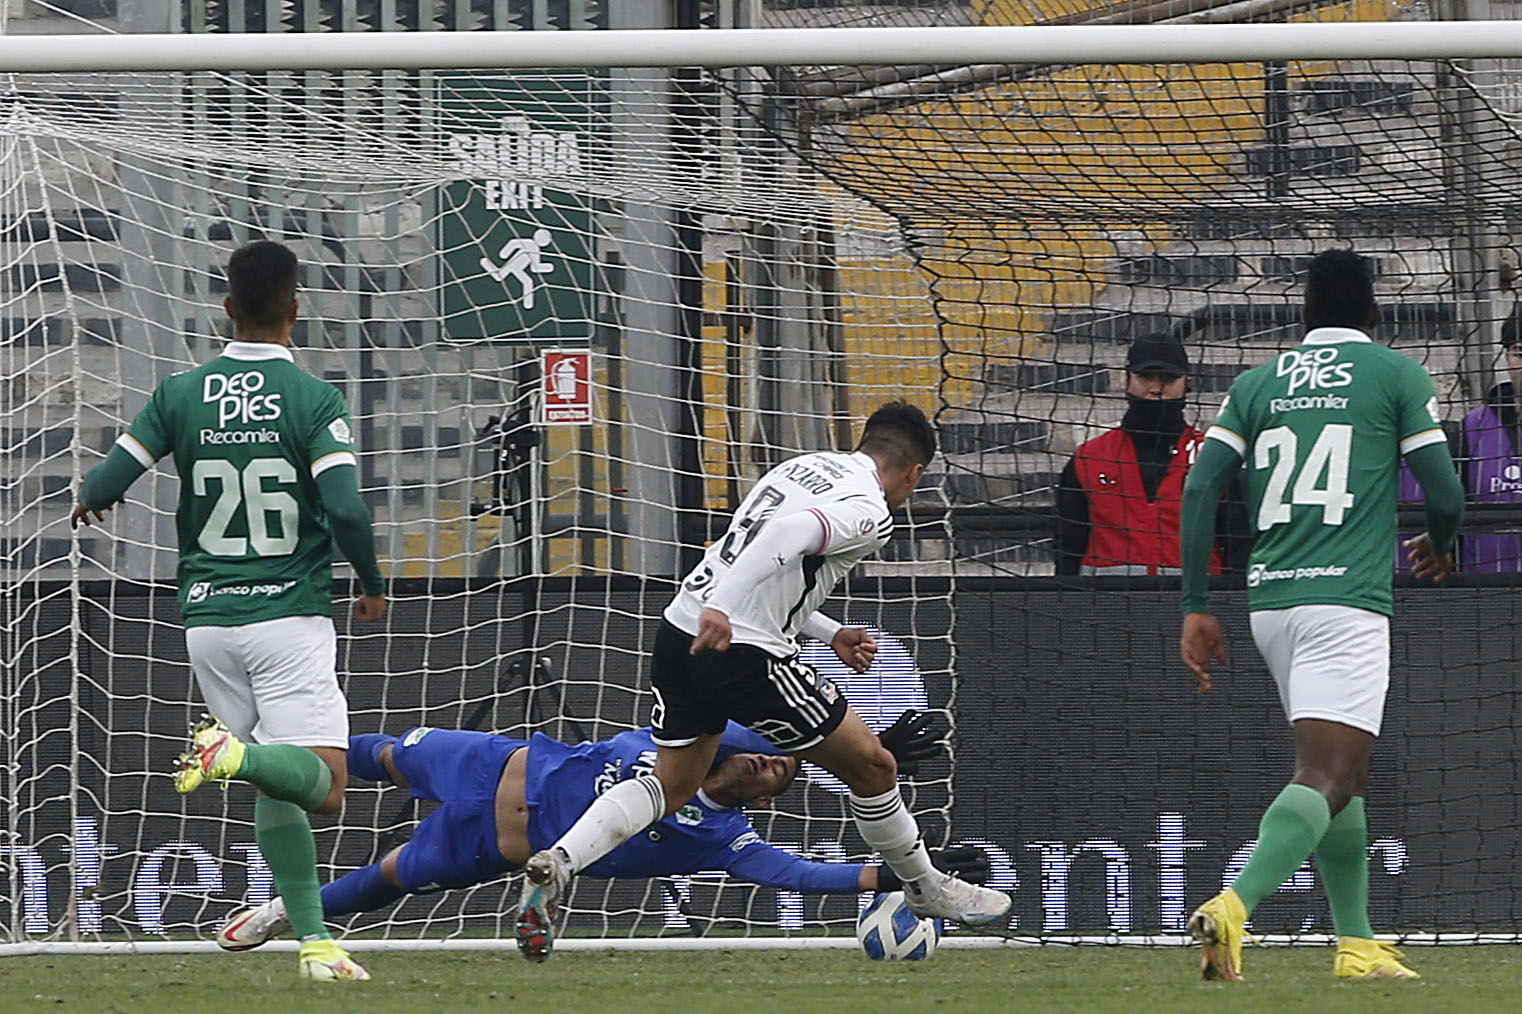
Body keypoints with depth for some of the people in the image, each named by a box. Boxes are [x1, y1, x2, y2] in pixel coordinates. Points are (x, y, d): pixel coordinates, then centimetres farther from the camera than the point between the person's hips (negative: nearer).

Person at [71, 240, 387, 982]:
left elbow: (104, 486, 2)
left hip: (208, 617, 4)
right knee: (322, 786, -7)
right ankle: (237, 752, -35)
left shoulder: (181, 395, 2)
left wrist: (89, 501, 27)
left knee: (275, 789, 13)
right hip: (291, 615, -4)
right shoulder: (314, 399, -8)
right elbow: (346, 510, -17)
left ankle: (313, 941, 6)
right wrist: (372, 584, 2)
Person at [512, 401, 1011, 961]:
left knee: (671, 786, 18)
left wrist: (829, 634, 29)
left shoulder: (803, 467, 19)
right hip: (747, 657, -8)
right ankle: (927, 890, 28)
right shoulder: (869, 513, -7)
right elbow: (787, 535, -27)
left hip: (680, 634, 8)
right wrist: (722, 607, -36)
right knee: (872, 768, 10)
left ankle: (553, 864, -2)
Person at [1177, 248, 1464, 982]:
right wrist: (1439, 548, 24)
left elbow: (1199, 489, 5)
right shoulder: (1397, 377, 4)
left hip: (1269, 601, 6)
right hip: (1347, 600, -6)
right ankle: (1234, 909, -35)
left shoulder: (1256, 384, 14)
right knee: (1328, 778, -13)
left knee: (1338, 769, 20)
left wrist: (1197, 606, 8)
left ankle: (1355, 943, 20)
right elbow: (1445, 493, 1)